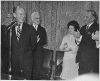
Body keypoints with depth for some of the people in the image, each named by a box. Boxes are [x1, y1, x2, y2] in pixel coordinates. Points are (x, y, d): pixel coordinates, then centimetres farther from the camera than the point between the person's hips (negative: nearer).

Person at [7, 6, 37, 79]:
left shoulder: (30, 29, 7)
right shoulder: (10, 29, 7)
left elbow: (34, 44, 10)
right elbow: (7, 45, 8)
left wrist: (28, 52, 4)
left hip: (26, 60, -1)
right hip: (13, 61, 1)